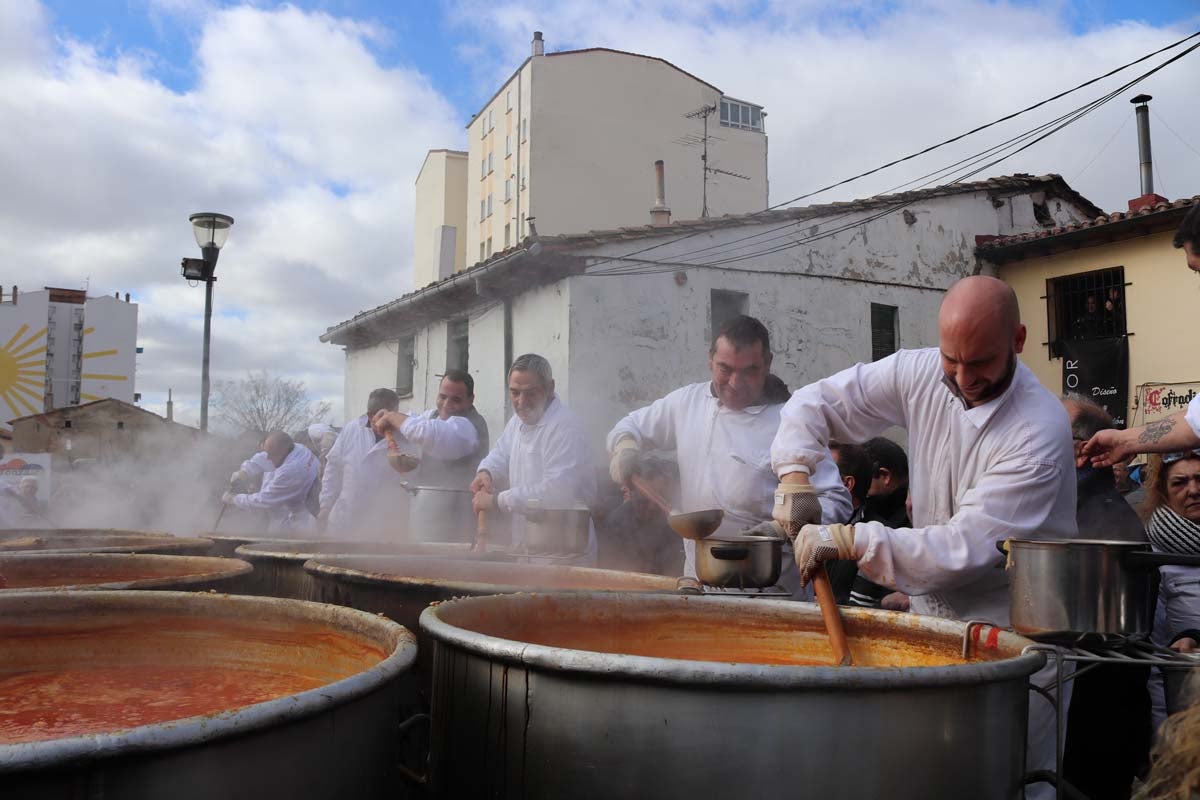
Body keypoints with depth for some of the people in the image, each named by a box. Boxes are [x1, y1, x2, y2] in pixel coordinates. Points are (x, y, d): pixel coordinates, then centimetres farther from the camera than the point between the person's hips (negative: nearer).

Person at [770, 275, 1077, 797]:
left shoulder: (1039, 431, -23)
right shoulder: (921, 374, -7)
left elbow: (965, 549, -27)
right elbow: (815, 403, 2)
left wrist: (847, 540, -28)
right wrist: (794, 474, -15)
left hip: (1011, 635, -5)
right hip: (934, 618, 5)